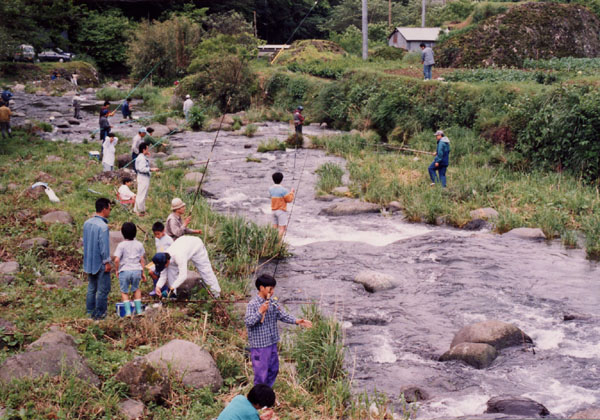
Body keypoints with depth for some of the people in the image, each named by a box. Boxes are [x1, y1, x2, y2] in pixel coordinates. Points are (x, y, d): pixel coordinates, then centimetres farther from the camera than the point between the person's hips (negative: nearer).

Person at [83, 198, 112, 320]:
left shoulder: (87, 223, 5)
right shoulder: (103, 226, -21)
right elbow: (104, 246, -20)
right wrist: (107, 262, -12)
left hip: (89, 261, 8)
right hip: (100, 263, -8)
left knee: (91, 288, 16)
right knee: (103, 289, 2)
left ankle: (90, 311, 21)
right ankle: (99, 313, 6)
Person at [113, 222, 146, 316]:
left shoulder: (121, 245, -6)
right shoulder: (139, 244, 5)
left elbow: (117, 260, -13)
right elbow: (142, 259, 8)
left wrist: (117, 270, 2)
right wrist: (142, 272, 15)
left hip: (124, 271, -3)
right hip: (137, 270, 3)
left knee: (124, 292, 11)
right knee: (136, 289, 23)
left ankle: (128, 311, 0)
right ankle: (138, 310, 17)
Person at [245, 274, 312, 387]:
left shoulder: (272, 302, 4)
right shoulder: (253, 304, -17)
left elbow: (283, 315, 3)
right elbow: (248, 322, -22)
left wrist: (297, 321, -11)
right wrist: (260, 312, -30)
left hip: (272, 343, 8)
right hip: (259, 345, -8)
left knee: (273, 369, 19)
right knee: (261, 372, 1)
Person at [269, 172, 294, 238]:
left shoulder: (271, 189, 1)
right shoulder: (283, 190, -18)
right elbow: (289, 200, -12)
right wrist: (292, 192, 3)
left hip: (273, 210, 6)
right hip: (281, 211, -6)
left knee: (275, 228, 12)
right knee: (282, 228, -3)